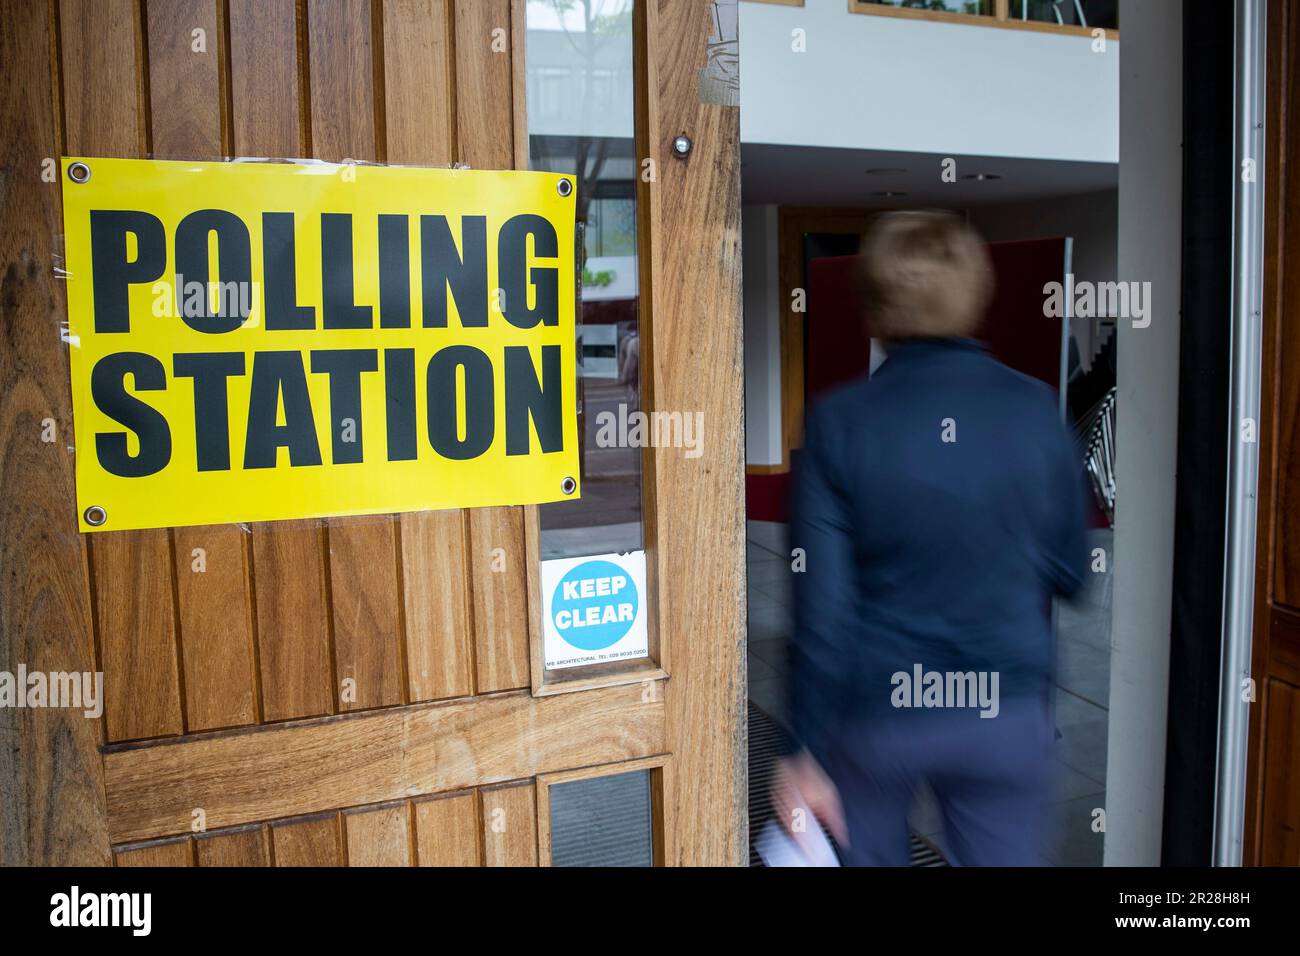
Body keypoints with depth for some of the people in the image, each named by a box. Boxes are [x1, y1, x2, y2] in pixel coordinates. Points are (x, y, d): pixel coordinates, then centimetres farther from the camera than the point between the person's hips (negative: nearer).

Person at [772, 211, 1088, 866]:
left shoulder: (838, 422, -15)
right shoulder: (1034, 409, -8)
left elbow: (821, 607, -15)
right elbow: (1072, 571, 2)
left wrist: (806, 751, -6)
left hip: (875, 708, -1)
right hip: (1005, 710, 1)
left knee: (869, 854, 24)